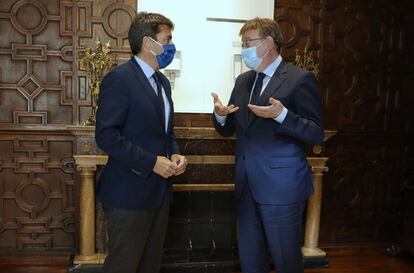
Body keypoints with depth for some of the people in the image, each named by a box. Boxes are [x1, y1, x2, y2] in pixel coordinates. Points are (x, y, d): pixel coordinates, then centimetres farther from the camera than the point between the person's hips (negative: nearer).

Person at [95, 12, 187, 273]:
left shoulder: (162, 81, 14)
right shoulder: (119, 78, -13)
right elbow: (106, 135, -18)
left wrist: (175, 154, 1)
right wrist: (152, 162, -20)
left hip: (159, 189, 8)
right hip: (130, 192, -8)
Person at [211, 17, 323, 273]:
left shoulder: (300, 79, -7)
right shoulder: (243, 80, 12)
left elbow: (316, 134, -12)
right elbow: (229, 129, 14)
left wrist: (281, 115, -26)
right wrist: (220, 115, -8)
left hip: (281, 185, -6)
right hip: (247, 184, 6)